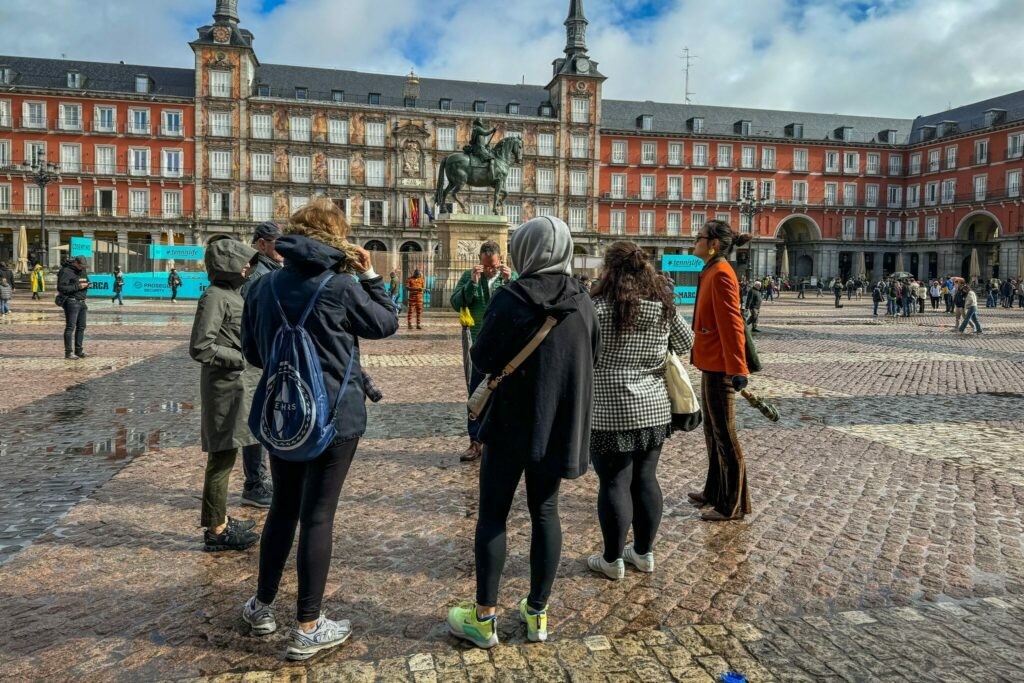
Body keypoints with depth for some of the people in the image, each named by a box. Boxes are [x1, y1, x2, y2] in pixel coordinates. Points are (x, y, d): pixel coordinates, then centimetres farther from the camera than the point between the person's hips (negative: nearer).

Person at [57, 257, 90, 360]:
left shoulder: (83, 271, 15)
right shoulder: (66, 272, -11)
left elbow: (87, 281, 27)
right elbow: (61, 287, -18)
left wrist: (86, 285, 3)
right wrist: (77, 287, -20)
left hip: (81, 302, 8)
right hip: (71, 302, -8)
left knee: (81, 327, 11)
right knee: (70, 327, -7)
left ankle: (79, 350, 19)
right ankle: (68, 352, -5)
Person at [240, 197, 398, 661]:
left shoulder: (262, 286, 2)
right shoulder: (342, 286, -13)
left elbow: (252, 351, 10)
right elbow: (386, 325, 1)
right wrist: (370, 275, 6)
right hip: (334, 415, -5)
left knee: (282, 507, 20)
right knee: (318, 516, 2)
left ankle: (262, 607, 33)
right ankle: (308, 629, 13)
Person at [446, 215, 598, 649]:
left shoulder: (510, 298, -15)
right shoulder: (582, 302, -2)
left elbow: (483, 361, -11)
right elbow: (593, 360, 8)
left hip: (512, 421, -4)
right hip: (560, 424, 4)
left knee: (493, 514, 7)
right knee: (545, 511, 14)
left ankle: (484, 618, 14)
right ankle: (537, 613, 21)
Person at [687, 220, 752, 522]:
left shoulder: (720, 274, -17)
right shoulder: (711, 272, 13)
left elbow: (731, 323, -23)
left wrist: (737, 368, -25)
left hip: (719, 367, -10)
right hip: (710, 363, 10)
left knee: (724, 435, -1)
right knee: (712, 431, 18)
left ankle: (734, 504, 10)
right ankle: (715, 491, 32)